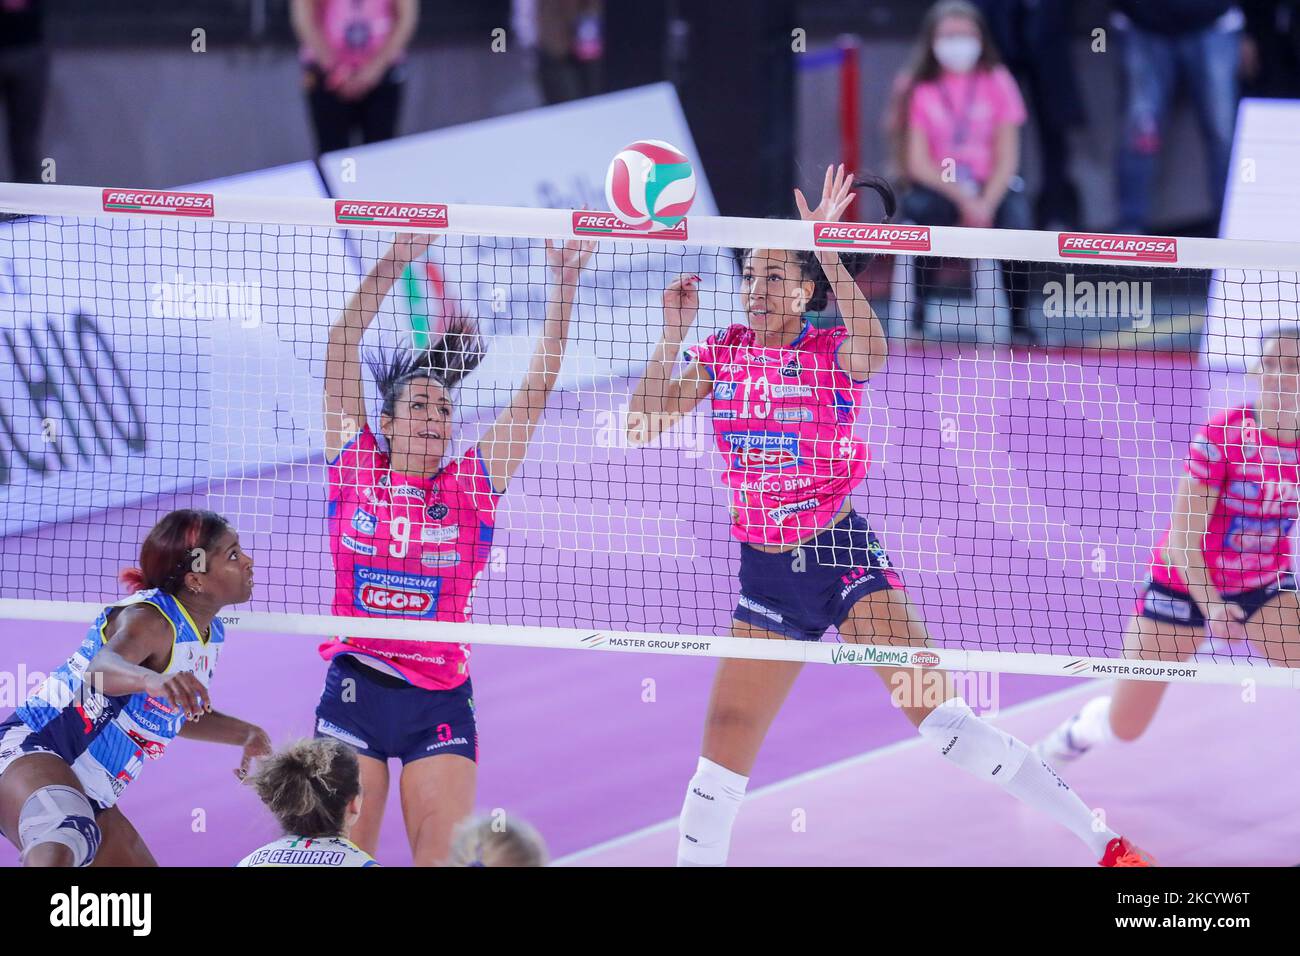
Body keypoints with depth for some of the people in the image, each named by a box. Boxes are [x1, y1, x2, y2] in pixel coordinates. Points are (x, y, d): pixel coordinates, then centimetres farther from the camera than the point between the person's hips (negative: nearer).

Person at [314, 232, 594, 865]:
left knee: (446, 860, -4)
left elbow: (536, 391, 2)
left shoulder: (472, 485, 5)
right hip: (355, 688, -1)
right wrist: (398, 258, -3)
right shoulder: (356, 466, 4)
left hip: (440, 699, 1)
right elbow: (342, 346, 0)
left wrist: (563, 288, -3)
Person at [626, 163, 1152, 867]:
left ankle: (1100, 841, -14)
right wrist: (672, 336, -12)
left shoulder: (833, 354, -8)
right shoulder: (720, 355, 4)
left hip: (842, 556, -4)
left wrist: (824, 247, -37)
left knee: (940, 717, -16)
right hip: (766, 573, 4)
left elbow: (871, 347, -32)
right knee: (724, 747, 1)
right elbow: (642, 425, -2)